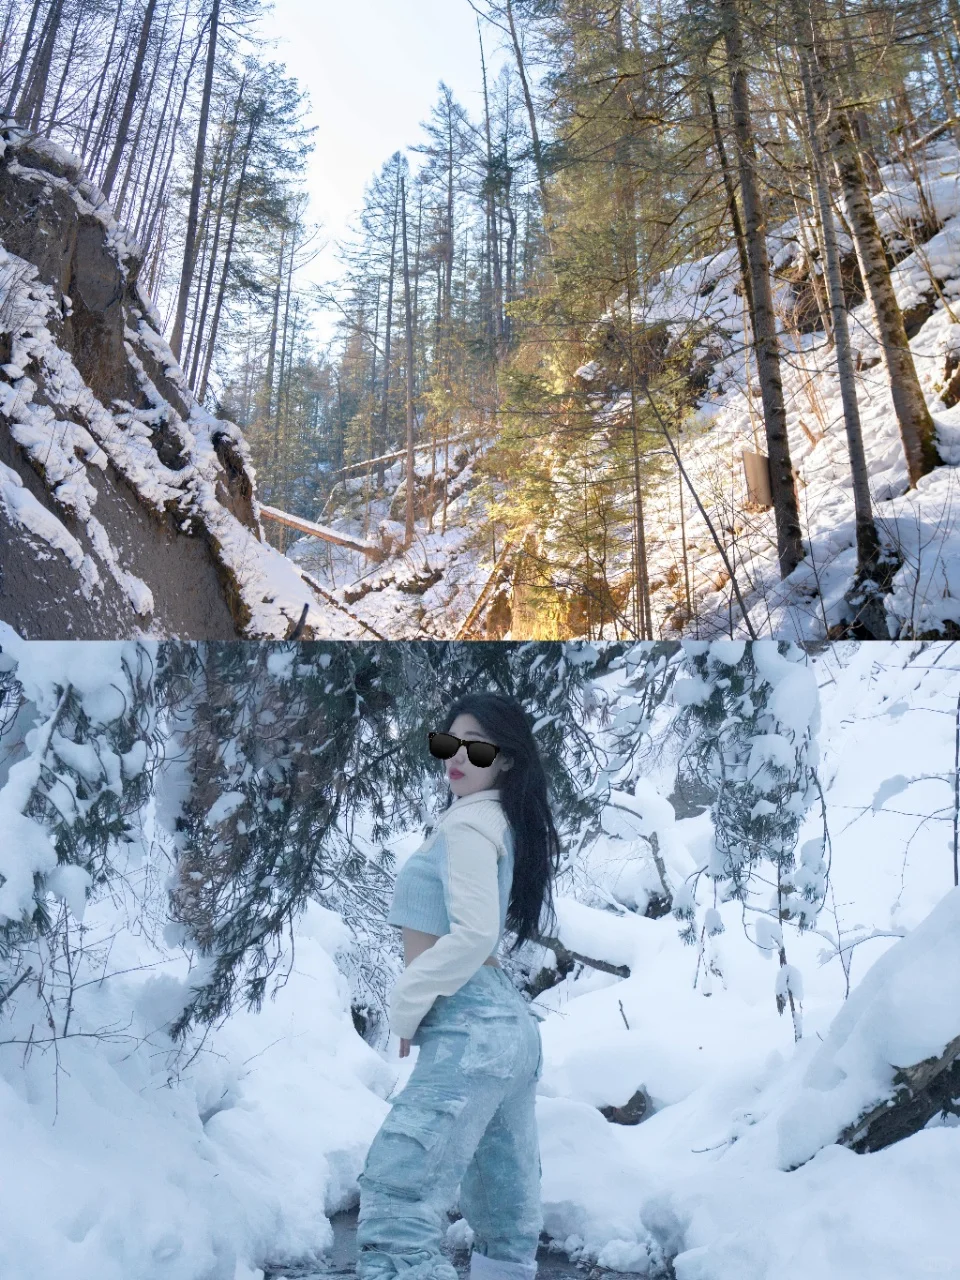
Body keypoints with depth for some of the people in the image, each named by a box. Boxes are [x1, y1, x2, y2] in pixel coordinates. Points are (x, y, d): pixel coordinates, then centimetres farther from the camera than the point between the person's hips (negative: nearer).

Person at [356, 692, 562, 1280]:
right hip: (509, 1023, 11)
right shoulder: (506, 822, 17)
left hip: (471, 1028, -10)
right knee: (507, 1224, 15)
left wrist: (406, 1006, -8)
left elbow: (473, 934, -20)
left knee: (395, 1215, -16)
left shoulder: (469, 820, -9)